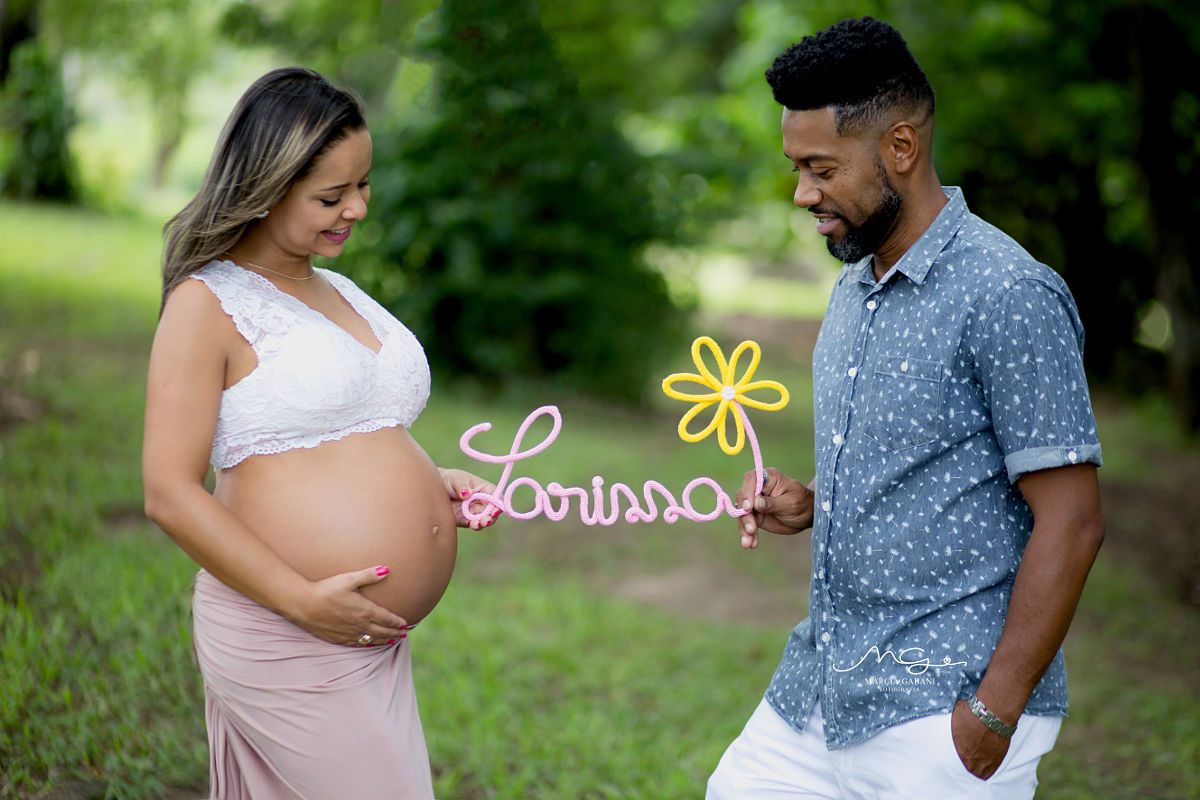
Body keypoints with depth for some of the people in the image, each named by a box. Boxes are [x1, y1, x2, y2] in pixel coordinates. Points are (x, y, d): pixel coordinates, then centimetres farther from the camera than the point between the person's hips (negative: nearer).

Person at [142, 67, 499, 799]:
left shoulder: (343, 294, 17)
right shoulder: (208, 303, -7)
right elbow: (170, 494, -13)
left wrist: (431, 483, 9)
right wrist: (305, 601, -18)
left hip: (377, 641, 7)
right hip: (284, 644, -7)